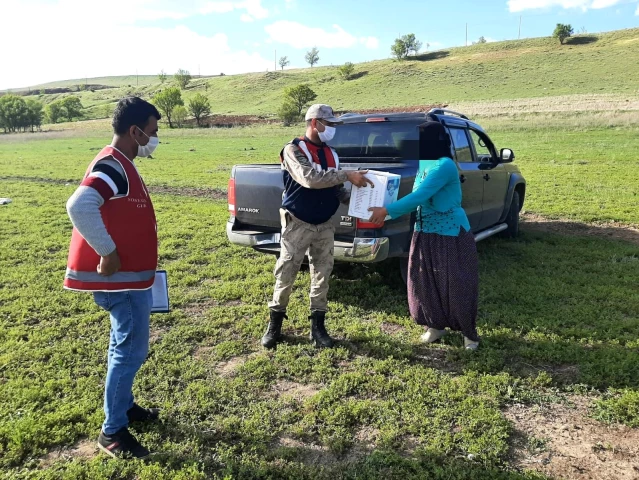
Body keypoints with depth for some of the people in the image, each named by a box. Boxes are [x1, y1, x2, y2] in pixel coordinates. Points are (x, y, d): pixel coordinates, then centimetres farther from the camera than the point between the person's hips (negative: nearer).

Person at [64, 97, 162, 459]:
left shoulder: (122, 164, 11)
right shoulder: (112, 166, -21)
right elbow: (79, 206, -37)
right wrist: (108, 252, -29)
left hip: (131, 275, 10)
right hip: (121, 278, -10)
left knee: (125, 346, 21)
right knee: (131, 350, -3)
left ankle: (124, 405, 37)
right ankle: (112, 431, 11)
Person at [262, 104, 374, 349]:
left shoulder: (331, 154, 10)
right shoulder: (294, 150, -9)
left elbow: (336, 189, 13)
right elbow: (309, 179, -27)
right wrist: (347, 175, -28)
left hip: (325, 225, 6)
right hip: (298, 224, -5)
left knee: (322, 275, 7)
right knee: (285, 274, 1)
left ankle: (318, 327, 18)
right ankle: (274, 325, 18)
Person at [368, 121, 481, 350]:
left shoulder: (445, 166, -21)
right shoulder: (423, 164, 6)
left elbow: (420, 195, -28)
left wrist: (387, 210, -29)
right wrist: (388, 214, 1)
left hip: (451, 234, -8)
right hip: (425, 232, 8)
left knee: (456, 284, 3)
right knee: (425, 282, 12)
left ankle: (469, 332, 22)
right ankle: (437, 325, 31)